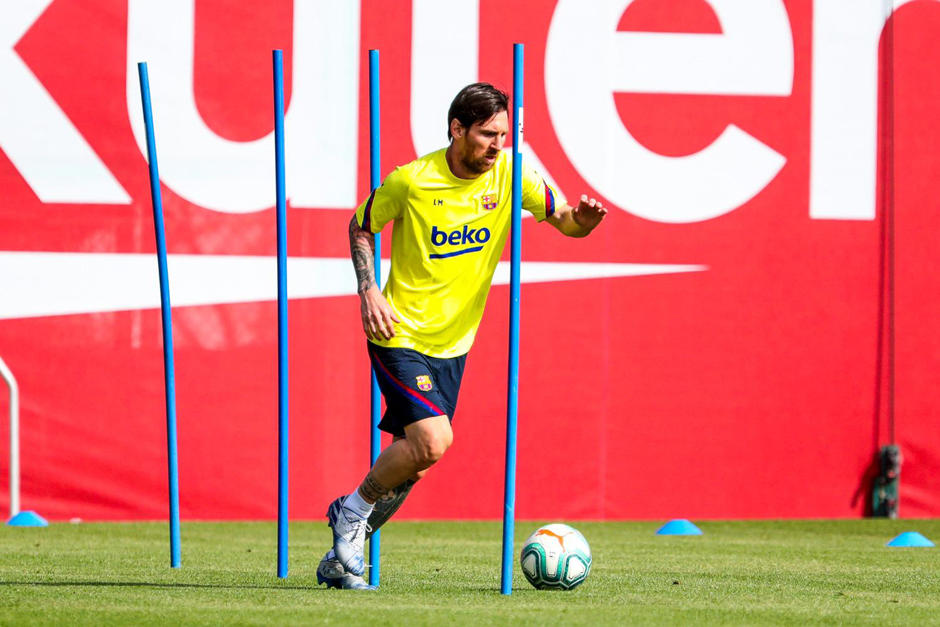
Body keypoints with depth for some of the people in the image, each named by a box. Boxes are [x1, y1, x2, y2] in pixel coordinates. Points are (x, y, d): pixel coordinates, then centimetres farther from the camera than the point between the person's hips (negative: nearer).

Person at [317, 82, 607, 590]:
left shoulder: (509, 175, -5)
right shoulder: (411, 181, -13)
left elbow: (565, 221, -2)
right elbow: (360, 227, 2)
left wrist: (583, 218, -26)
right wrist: (368, 291, -11)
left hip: (452, 345, 5)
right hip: (401, 335, -5)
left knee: (411, 461, 7)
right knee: (432, 441, -22)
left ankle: (341, 558, 24)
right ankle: (352, 510, 2)